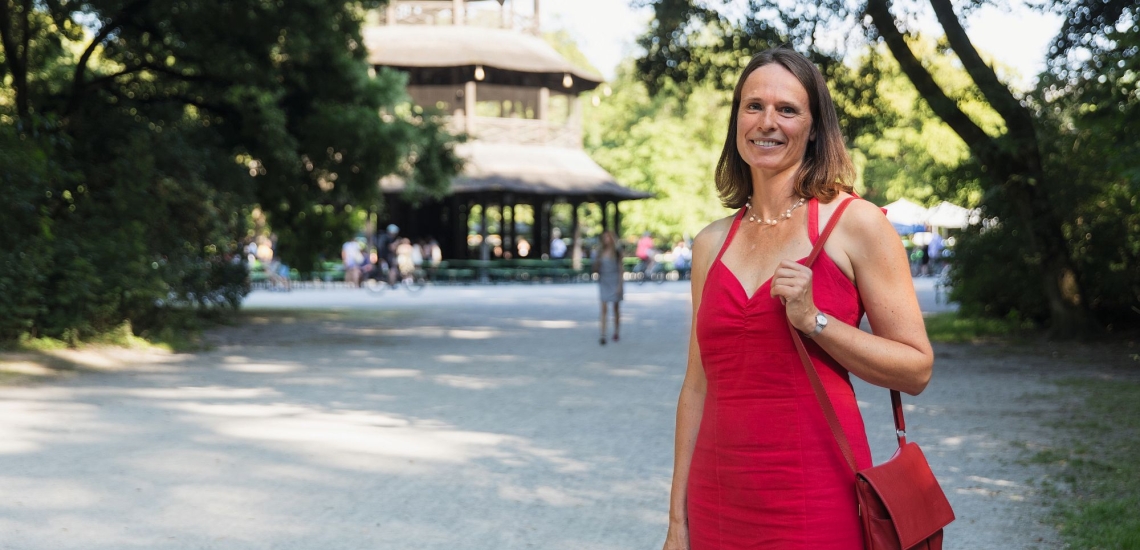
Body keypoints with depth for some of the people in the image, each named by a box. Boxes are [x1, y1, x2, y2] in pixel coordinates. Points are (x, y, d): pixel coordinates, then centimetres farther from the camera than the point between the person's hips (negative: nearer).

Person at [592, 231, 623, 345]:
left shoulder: (617, 252, -3)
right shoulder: (600, 252, 3)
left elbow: (620, 268, -4)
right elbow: (596, 269, 4)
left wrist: (620, 284, -10)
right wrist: (596, 257, -12)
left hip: (614, 282, -1)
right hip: (603, 281, 1)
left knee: (616, 308, 10)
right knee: (603, 309, -7)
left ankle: (617, 332, 26)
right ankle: (603, 335, -13)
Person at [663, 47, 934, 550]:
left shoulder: (854, 222, -3)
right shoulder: (711, 244, 9)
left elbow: (916, 369, -4)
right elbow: (697, 386, 11)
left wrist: (813, 320, -16)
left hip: (816, 502, -4)